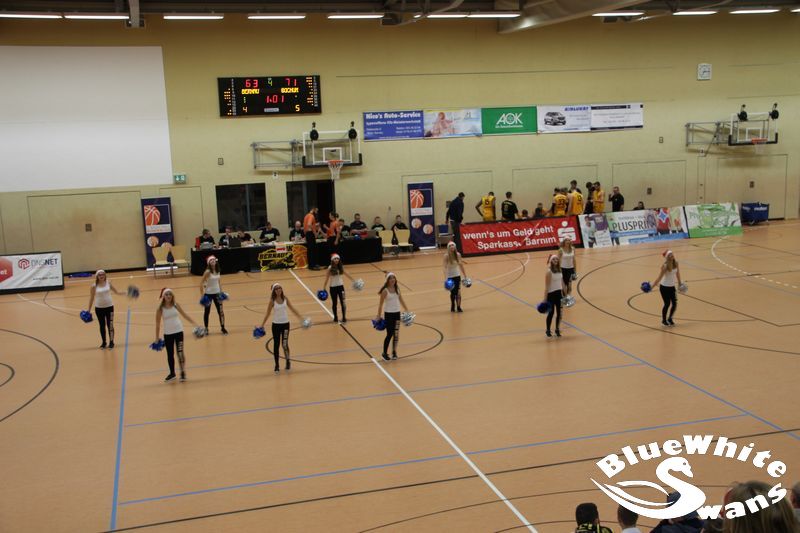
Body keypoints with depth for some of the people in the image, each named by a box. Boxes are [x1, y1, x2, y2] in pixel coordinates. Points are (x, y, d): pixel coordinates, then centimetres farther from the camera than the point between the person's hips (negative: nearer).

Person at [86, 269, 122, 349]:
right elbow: (91, 298, -2)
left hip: (109, 307, 0)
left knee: (110, 325, 0)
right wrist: (89, 310, -1)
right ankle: (103, 342, 24)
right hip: (99, 308, 0)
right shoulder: (94, 286, -9)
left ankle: (111, 342, 14)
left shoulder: (108, 282, -4)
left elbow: (115, 291, 7)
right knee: (102, 326, 10)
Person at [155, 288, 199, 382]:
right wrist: (157, 338, -4)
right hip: (168, 333, 0)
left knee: (180, 352, -10)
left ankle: (183, 372, -5)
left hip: (178, 331, 0)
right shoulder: (160, 308, -8)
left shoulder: (175, 305, -3)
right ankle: (172, 373, 26)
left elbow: (184, 315, 9)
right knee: (170, 354, 10)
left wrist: (194, 323, 6)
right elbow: (158, 323, -4)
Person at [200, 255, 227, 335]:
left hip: (217, 293, 5)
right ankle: (206, 329, 21)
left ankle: (223, 328, 13)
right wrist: (202, 295, -19)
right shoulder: (207, 272, -17)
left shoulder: (217, 270, 0)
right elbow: (201, 283, -16)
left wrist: (221, 292, 6)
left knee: (220, 311, 3)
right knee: (207, 311, 8)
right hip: (208, 294, -5)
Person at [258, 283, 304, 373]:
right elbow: (268, 314, -5)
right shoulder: (272, 301, -9)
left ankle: (288, 361, 21)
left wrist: (301, 318, 2)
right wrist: (262, 325, -8)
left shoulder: (285, 298, -2)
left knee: (285, 344, -2)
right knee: (276, 345, 3)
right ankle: (277, 365, 14)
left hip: (285, 323, 1)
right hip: (276, 324, -1)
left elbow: (292, 309, 6)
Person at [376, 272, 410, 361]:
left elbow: (401, 300, 13)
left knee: (396, 334, 5)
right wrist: (378, 316, -11)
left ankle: (394, 352, 16)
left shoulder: (397, 289, 3)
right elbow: (381, 304, -10)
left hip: (397, 313, 5)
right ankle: (384, 353, 10)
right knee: (389, 334, -4)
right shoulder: (385, 291, -13)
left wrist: (407, 310, 11)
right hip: (388, 314, -5)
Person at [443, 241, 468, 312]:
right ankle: (452, 307, 23)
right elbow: (445, 267, -22)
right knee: (452, 293, 6)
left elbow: (461, 265, 6)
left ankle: (458, 307, 2)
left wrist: (465, 276, 9)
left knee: (458, 292, -6)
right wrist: (446, 278, -32)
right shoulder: (446, 256, -15)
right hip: (450, 277, -2)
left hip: (457, 276, 2)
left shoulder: (458, 255, -4)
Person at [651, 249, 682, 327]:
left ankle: (669, 318, 25)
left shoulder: (676, 264, -3)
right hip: (664, 287, -6)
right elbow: (660, 277, -19)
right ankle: (663, 320, 19)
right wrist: (652, 285, -22)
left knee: (674, 303, 3)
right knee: (667, 304, -1)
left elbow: (677, 274, 9)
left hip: (672, 286, 6)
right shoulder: (665, 266, -20)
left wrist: (679, 283, 15)